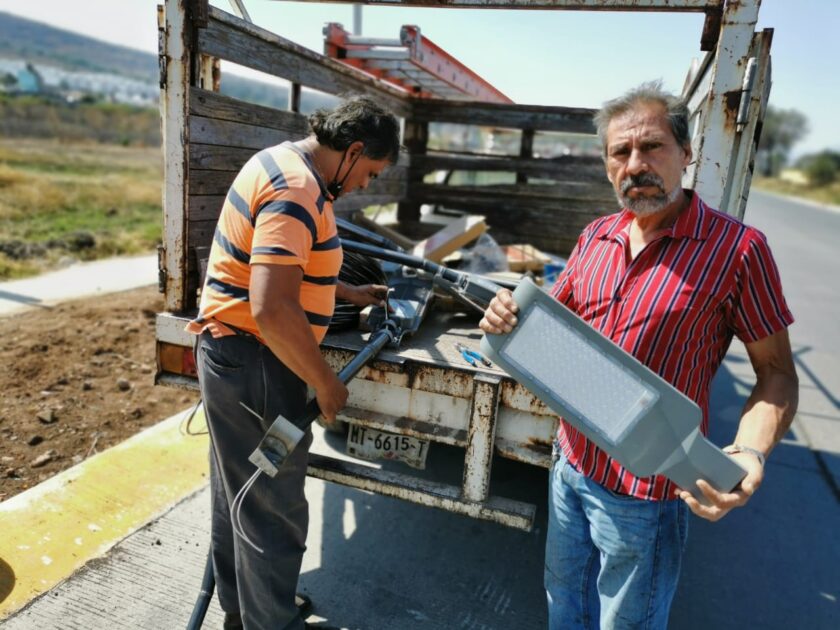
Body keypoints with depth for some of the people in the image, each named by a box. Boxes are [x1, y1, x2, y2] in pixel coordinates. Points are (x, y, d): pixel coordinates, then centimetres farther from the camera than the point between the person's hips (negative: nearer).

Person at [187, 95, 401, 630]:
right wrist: (326, 384, -21)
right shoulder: (296, 191, -23)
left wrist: (347, 293, 24)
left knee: (237, 491, 23)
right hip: (255, 365, -11)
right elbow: (272, 310, -32)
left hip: (229, 352, 11)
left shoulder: (283, 163, 10)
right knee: (273, 509, 4)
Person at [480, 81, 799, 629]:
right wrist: (509, 318, -12)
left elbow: (776, 372, -11)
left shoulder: (737, 249, -16)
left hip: (644, 491, -5)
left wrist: (751, 452, -29)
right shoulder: (596, 237, 1)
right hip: (570, 465, 6)